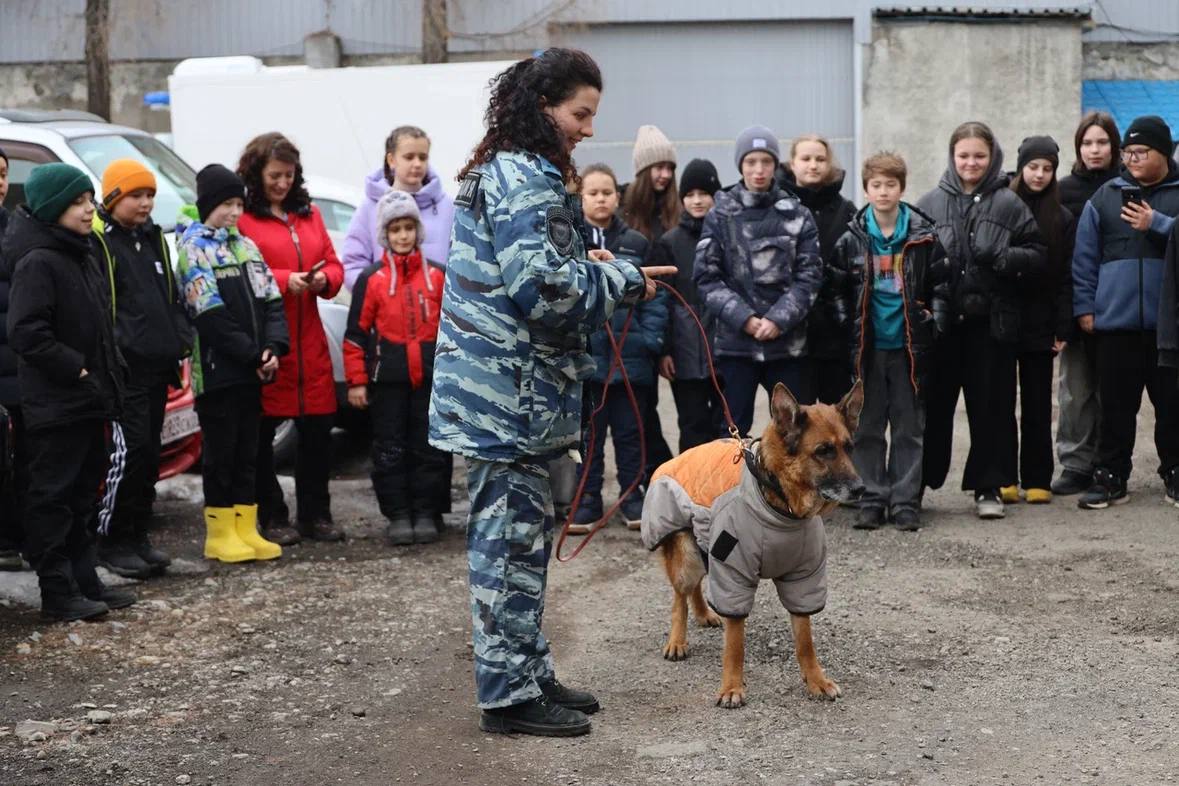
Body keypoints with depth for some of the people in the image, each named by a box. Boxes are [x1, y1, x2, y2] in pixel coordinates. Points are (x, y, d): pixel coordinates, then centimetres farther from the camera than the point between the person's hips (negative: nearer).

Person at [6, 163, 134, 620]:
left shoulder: (81, 257, 14)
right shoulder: (38, 262, -14)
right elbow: (26, 333, -22)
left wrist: (111, 378, 10)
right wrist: (76, 371, -20)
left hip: (87, 400, 9)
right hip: (55, 405, -9)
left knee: (82, 496, 15)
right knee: (53, 497, -2)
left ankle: (85, 582, 23)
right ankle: (58, 593, 2)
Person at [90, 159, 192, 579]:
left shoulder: (153, 237, 18)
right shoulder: (97, 239, -7)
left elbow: (171, 296, 22)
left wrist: (182, 342, 11)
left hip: (157, 364, 8)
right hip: (123, 366, -8)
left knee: (149, 453, 10)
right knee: (129, 450, -12)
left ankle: (137, 536, 18)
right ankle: (110, 541, -3)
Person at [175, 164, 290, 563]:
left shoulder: (246, 246, 14)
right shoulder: (193, 249, -8)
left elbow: (271, 301, 9)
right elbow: (211, 316, -15)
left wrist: (272, 347, -7)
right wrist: (252, 355, -15)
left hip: (251, 370, 7)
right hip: (217, 370, -7)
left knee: (247, 450, 10)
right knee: (220, 451, 0)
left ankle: (246, 529, 16)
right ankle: (220, 534, 6)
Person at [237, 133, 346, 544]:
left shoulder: (309, 214, 17)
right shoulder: (241, 217, -5)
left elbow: (334, 264, 16)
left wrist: (324, 279, -6)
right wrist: (283, 280, -19)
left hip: (309, 341, 6)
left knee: (318, 429, 8)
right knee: (262, 433, 2)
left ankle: (315, 514, 19)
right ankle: (272, 518, 12)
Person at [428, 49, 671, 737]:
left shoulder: (500, 170, 17)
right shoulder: (529, 180, -15)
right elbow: (542, 286, -23)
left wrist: (586, 266, 12)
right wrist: (620, 279, -11)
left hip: (498, 384, 10)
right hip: (512, 389, -10)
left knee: (519, 529, 15)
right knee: (514, 533, -4)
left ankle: (527, 673, 24)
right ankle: (509, 694, 3)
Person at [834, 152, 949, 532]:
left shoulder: (924, 236, 0)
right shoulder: (851, 240, 2)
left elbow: (941, 286, 5)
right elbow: (837, 290, 8)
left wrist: (933, 326, -3)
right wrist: (847, 330, 1)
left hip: (908, 344, -1)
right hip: (868, 345, 1)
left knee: (909, 427, 3)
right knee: (868, 427, 5)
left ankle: (906, 501, 8)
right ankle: (872, 500, 12)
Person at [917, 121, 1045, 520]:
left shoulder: (1009, 204, 4)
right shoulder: (930, 203, 6)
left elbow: (1037, 254, 3)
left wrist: (1005, 257, -14)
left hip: (991, 322, -1)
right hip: (942, 320, 1)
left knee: (988, 405, 5)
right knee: (934, 404, 6)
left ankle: (988, 487, 13)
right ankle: (918, 481, 17)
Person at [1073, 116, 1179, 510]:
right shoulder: (1105, 197, 11)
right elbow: (1084, 257, 10)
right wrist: (1084, 307, 4)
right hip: (1116, 322, 1)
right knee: (1116, 407, 5)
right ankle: (1110, 477, 12)